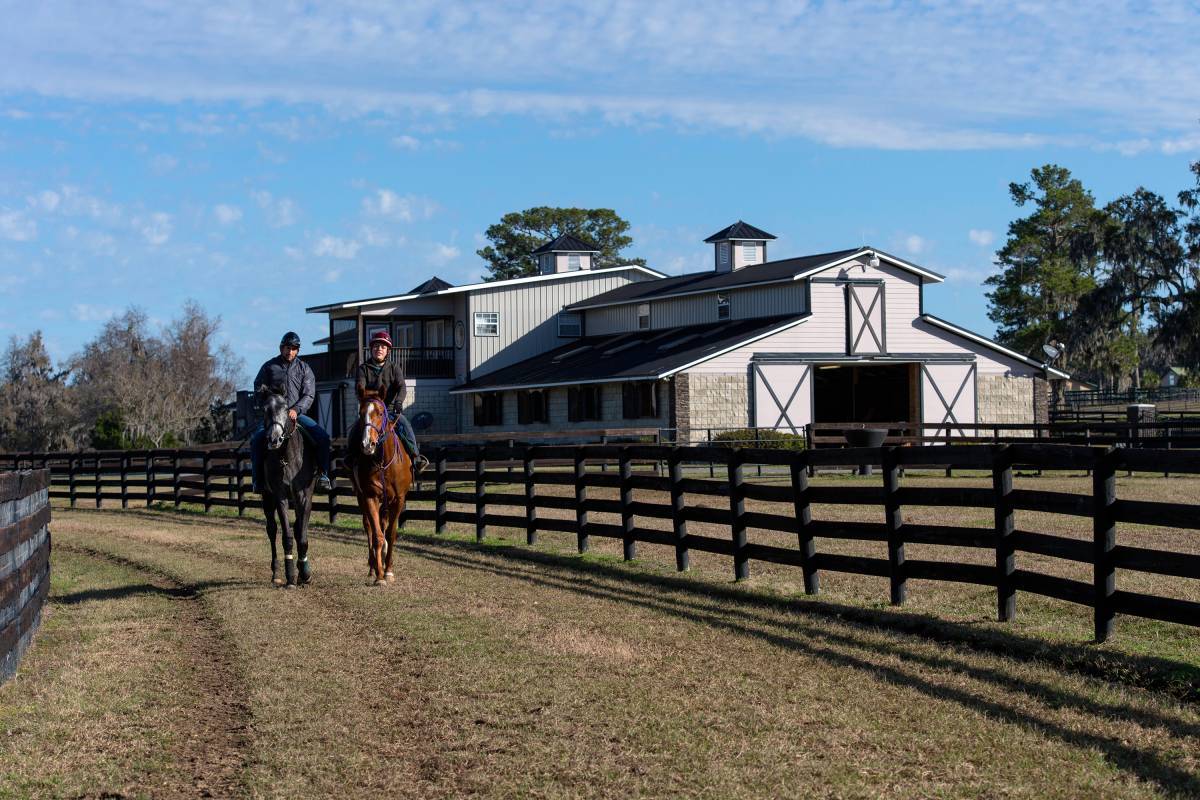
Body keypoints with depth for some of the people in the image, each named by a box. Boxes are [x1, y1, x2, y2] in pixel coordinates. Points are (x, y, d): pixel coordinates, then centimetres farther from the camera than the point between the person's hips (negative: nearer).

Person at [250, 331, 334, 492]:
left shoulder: (304, 369, 10)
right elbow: (259, 390, 8)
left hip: (297, 413, 1)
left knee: (323, 437, -19)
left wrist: (296, 409, -16)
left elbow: (309, 395, 2)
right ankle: (258, 478, -16)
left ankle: (323, 475, -10)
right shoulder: (269, 367, 9)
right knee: (257, 440, -27)